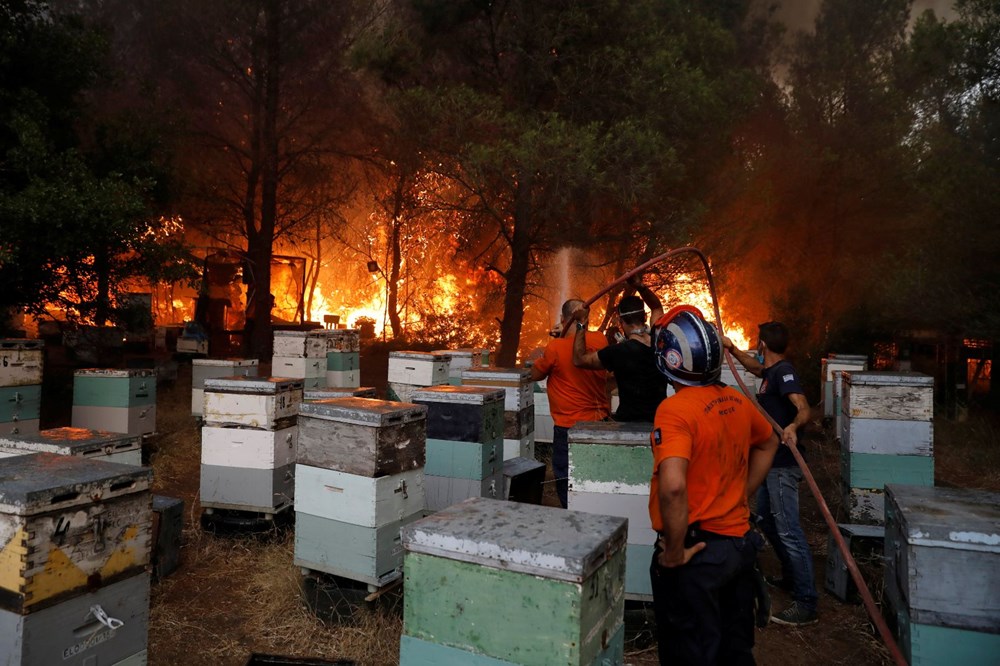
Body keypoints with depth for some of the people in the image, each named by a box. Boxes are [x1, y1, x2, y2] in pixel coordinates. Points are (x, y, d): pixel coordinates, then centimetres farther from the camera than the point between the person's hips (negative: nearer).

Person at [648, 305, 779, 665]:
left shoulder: (675, 409, -22)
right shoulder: (738, 401, 1)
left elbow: (673, 487, -34)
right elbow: (768, 444, 21)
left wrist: (674, 552, -20)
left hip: (698, 551, -7)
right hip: (741, 542, 7)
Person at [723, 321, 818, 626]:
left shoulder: (784, 370, -17)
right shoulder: (771, 370, 12)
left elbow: (803, 408, -30)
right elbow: (754, 366, 36)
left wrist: (793, 427, -49)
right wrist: (732, 349, 35)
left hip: (783, 464, -11)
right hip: (771, 461, 11)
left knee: (788, 530, -11)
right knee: (767, 520, 21)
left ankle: (806, 603, -6)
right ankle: (790, 577, 36)